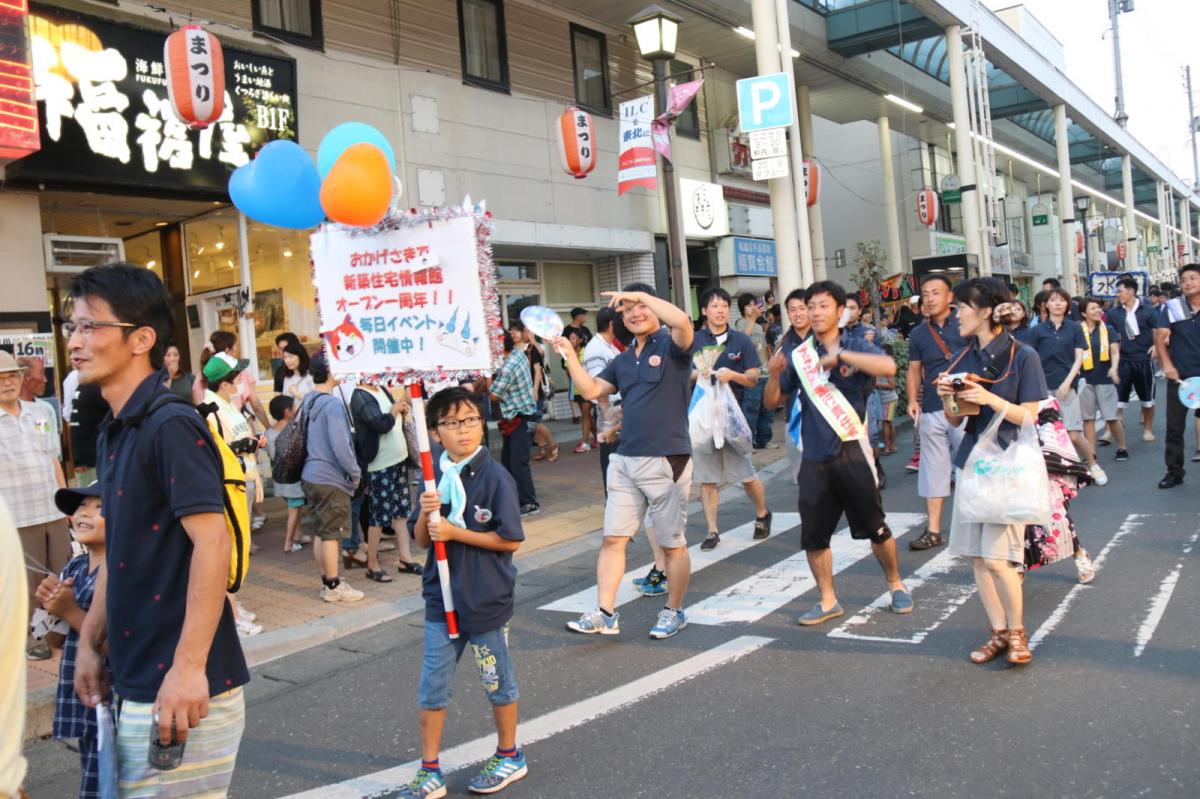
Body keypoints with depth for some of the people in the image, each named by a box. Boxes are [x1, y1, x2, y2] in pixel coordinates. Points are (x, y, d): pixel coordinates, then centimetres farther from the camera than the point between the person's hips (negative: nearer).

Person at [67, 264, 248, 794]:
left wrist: (189, 666, -26)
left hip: (178, 687, -9)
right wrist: (89, 641, 17)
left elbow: (212, 543, -23)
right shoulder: (113, 434, 11)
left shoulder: (171, 426, -17)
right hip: (136, 684, 9)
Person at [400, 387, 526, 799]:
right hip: (442, 597, 5)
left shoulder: (495, 478, -14)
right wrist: (425, 514, -15)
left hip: (486, 600, -5)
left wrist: (454, 532, -19)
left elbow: (511, 539, -17)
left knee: (497, 682, 14)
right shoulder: (434, 477, 2)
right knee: (432, 686, 10)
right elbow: (421, 539, 6)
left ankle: (509, 756, 35)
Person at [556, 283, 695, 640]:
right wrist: (569, 356, 2)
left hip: (667, 460, -6)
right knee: (613, 539, 4)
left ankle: (673, 612, 23)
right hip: (625, 461, 6)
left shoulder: (671, 346, -4)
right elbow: (591, 390, 10)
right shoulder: (623, 360, 16)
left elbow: (682, 321, -26)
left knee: (673, 543, 7)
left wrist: (642, 294, -18)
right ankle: (605, 614, 9)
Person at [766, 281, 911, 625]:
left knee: (875, 528, 8)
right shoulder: (800, 356, 7)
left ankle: (896, 585, 31)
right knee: (813, 535, 5)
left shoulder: (857, 347, -2)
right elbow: (773, 400, 9)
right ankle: (827, 600, 21)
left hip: (852, 451, -3)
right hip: (815, 457, 3)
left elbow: (889, 367, -22)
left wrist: (840, 355, -26)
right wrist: (775, 374, -11)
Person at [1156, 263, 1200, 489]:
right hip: (1179, 375, 0)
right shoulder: (1173, 307, 1)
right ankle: (1174, 472, 14)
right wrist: (1166, 364, -15)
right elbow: (1160, 337, -4)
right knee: (1174, 426, 4)